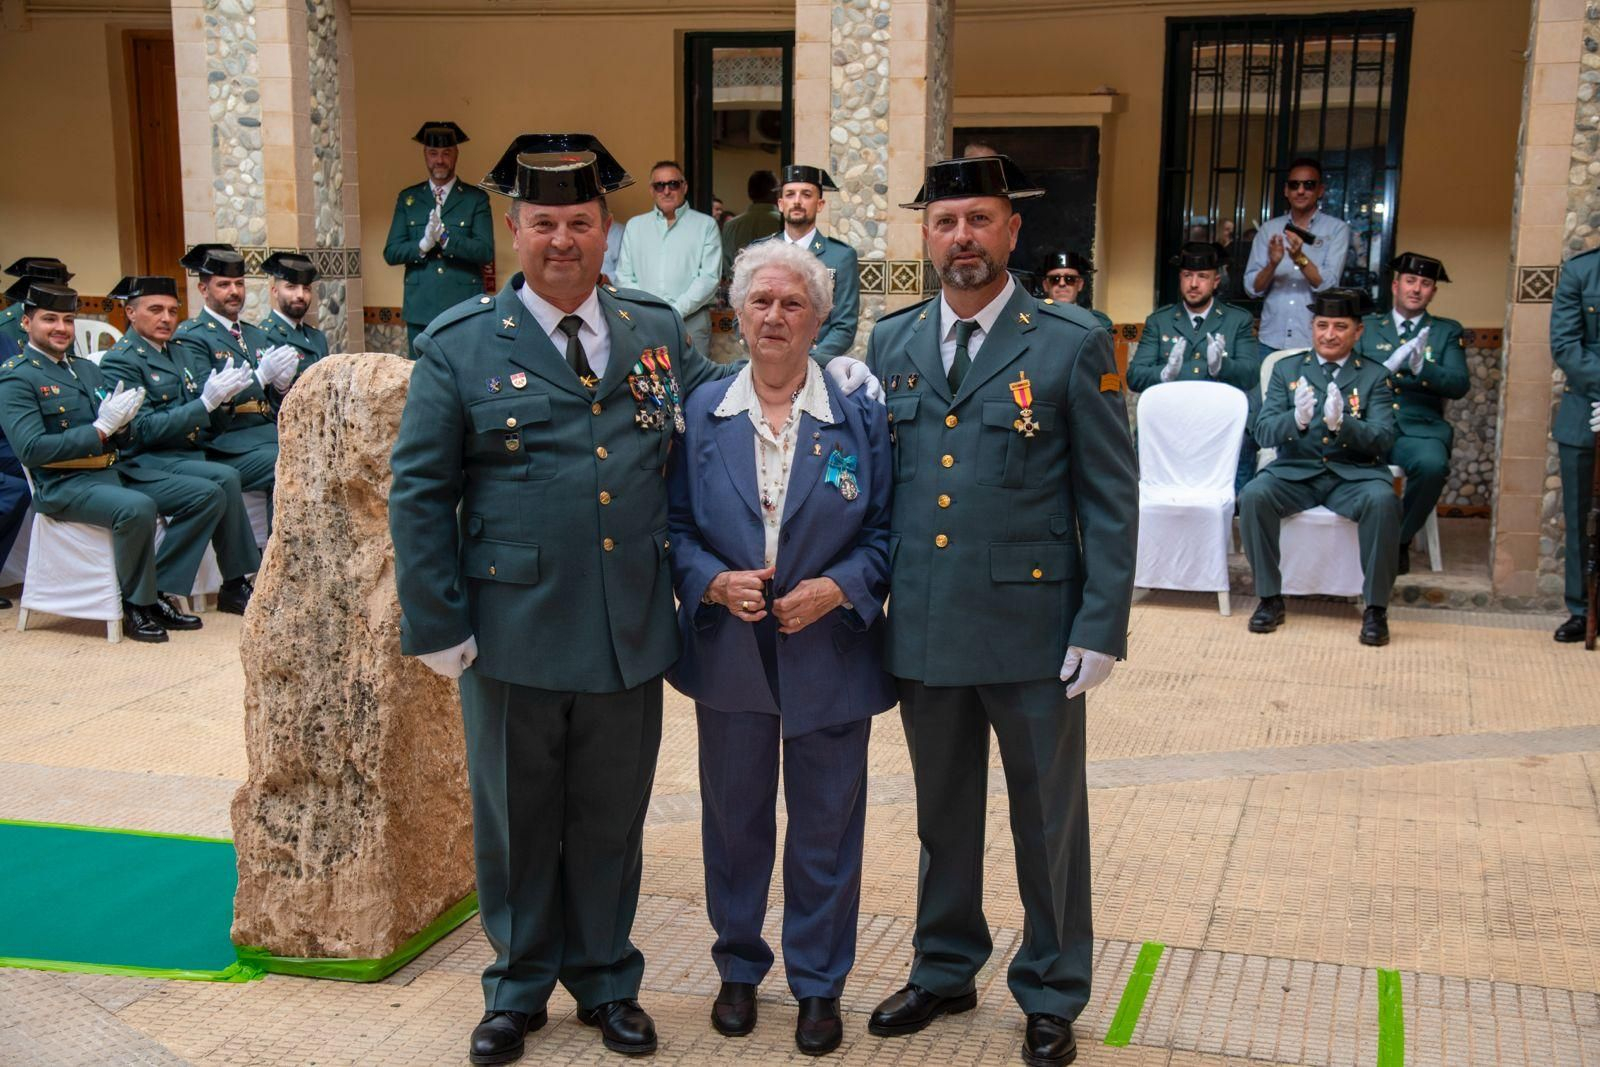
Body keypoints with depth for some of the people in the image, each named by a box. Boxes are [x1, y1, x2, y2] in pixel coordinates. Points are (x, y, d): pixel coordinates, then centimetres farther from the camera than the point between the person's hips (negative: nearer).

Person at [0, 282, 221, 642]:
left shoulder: (87, 369, 20)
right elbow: (31, 450, -16)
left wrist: (120, 423, -5)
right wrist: (101, 428, -16)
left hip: (115, 470, 8)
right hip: (63, 484, -8)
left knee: (207, 494, -7)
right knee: (137, 508, -36)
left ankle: (157, 591, -4)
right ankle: (136, 605, -14)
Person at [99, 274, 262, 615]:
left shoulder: (182, 354, 18)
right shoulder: (119, 361, -6)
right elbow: (145, 430, -16)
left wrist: (224, 392, -13)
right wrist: (206, 402, -22)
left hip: (192, 453, 7)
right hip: (148, 462, -7)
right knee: (224, 479, -30)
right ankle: (236, 584, -21)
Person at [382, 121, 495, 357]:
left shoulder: (476, 199, 6)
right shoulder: (407, 198, 13)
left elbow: (486, 252, -5)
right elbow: (391, 253, 6)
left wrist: (444, 238, -18)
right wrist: (424, 244, -13)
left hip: (465, 309, -2)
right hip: (420, 309, 2)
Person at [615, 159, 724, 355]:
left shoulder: (705, 225, 7)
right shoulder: (634, 226, 15)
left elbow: (709, 278, -2)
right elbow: (624, 277, 11)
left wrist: (675, 312, -11)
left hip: (691, 321, -2)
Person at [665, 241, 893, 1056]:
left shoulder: (859, 415, -2)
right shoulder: (701, 413, 2)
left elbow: (886, 530, -1)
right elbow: (675, 525, 3)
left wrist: (838, 588, -17)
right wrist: (715, 582, -14)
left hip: (829, 654, -1)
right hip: (729, 653, 2)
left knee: (826, 825, 8)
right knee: (734, 819, 14)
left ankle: (818, 982, 25)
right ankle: (739, 967, 32)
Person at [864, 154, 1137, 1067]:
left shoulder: (1073, 345, -6)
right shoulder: (892, 343, 7)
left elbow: (1111, 500, -6)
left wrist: (1102, 629, -10)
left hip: (1033, 631, -3)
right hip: (921, 630, 4)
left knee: (1049, 821, 10)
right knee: (943, 813, 18)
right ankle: (946, 969, 37)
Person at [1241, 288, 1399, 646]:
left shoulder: (1375, 376, 5)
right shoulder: (1287, 370, 8)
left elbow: (1382, 439, -7)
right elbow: (1263, 432, -3)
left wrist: (1342, 423, -28)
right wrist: (1296, 418, -25)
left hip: (1355, 474, -1)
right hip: (1296, 472, 1)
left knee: (1382, 500, -33)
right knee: (1253, 495, -28)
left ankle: (1376, 608, -17)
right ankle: (1270, 599, -13)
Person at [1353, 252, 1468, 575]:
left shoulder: (1447, 331, 18)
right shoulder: (1367, 327, 19)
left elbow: (1459, 385, 4)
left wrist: (1422, 368, -16)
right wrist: (1389, 367, -14)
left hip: (1419, 427, 0)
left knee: (1432, 465, -34)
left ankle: (1399, 540, -9)